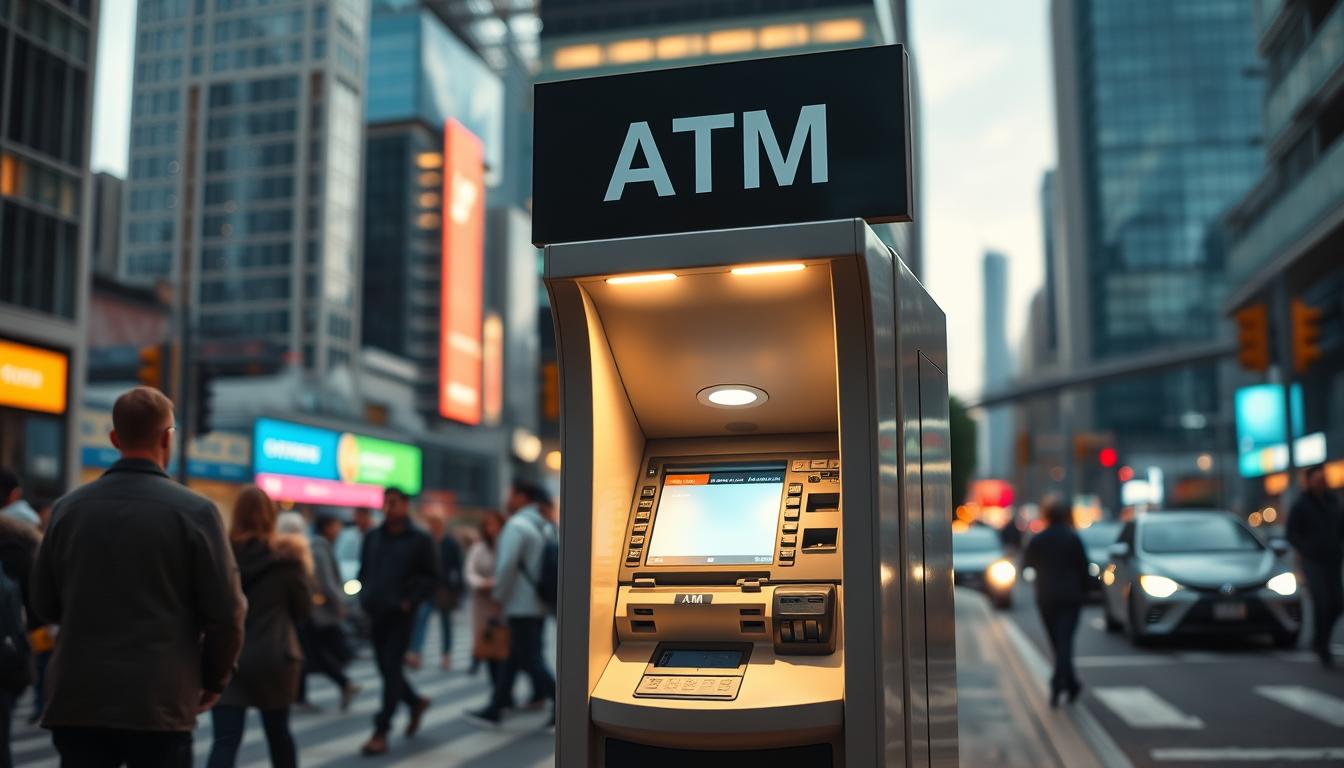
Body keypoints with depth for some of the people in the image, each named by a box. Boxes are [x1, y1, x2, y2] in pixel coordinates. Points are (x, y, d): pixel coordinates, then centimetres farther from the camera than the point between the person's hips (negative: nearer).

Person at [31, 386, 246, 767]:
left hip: (77, 699, 3)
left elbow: (44, 604, 10)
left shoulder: (68, 508, 2)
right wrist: (215, 679, 7)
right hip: (160, 704, -3)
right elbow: (225, 611, -9)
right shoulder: (195, 510, -9)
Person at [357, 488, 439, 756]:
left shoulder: (420, 540, -4)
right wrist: (365, 598, 2)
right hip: (375, 613, 5)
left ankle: (381, 733, -1)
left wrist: (411, 600, -13)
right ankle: (416, 702, 37)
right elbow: (364, 571, 18)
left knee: (391, 669, -6)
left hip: (400, 614, -5)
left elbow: (431, 577, -3)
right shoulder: (372, 537, 9)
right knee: (385, 669, 11)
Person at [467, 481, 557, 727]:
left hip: (521, 606, -9)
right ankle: (495, 709, 19)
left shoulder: (516, 525, -13)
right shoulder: (545, 527, 13)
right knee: (513, 658, 13)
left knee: (529, 659, -4)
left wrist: (499, 595, -9)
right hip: (539, 605, 9)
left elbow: (506, 564, -21)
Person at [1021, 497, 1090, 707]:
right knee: (1065, 641, -6)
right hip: (1071, 597, -2)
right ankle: (1058, 685, -21)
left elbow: (1026, 565, 8)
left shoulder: (1036, 540, -1)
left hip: (1046, 598, 2)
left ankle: (1072, 684, 21)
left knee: (1058, 643, 13)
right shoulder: (1072, 538, -6)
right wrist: (1083, 590, 7)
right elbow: (1083, 566, -5)